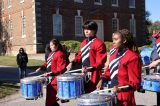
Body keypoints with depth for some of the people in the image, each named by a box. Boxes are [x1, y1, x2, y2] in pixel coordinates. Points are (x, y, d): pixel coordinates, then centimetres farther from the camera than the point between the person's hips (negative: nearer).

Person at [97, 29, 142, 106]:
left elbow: (135, 83, -15)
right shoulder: (114, 52, 7)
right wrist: (102, 80, 2)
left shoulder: (132, 57, -16)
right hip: (111, 91, 7)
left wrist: (121, 89, -28)